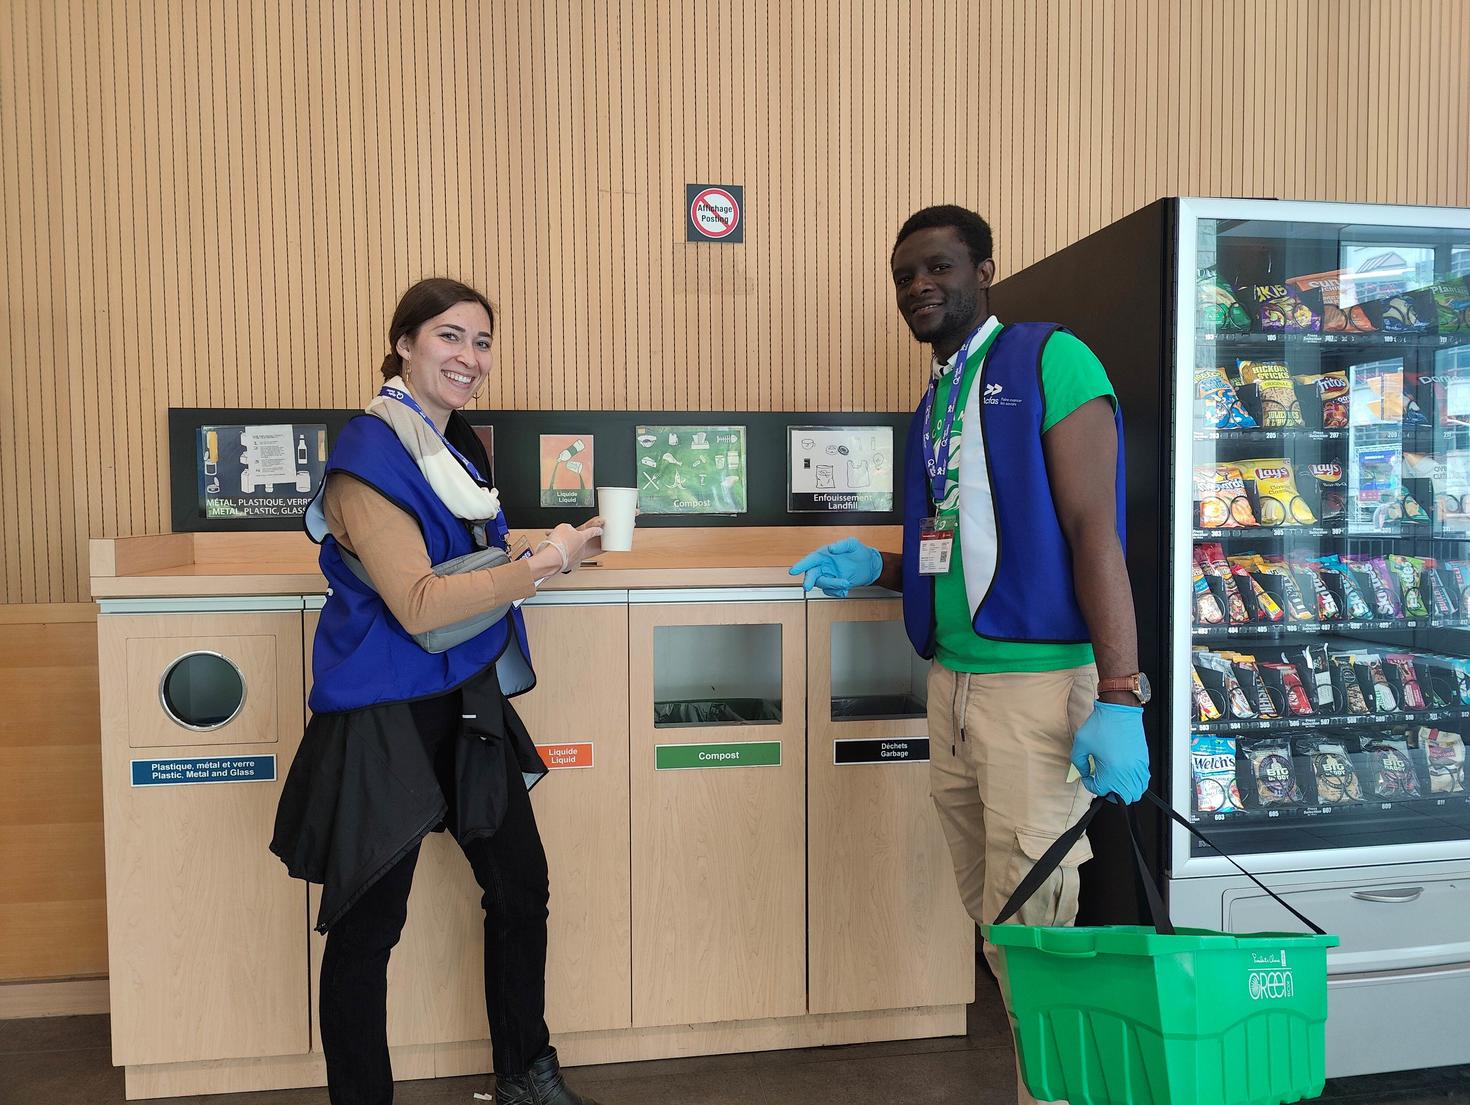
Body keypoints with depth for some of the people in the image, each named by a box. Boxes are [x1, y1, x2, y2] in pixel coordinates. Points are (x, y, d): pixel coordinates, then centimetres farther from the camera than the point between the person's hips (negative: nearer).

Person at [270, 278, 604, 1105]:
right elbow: (418, 605, -24)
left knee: (522, 887, 15)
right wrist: (542, 564, -22)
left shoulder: (458, 447, 9)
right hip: (385, 722, -8)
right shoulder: (369, 455, -16)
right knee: (370, 922, 4)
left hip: (467, 707, 8)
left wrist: (552, 549, 6)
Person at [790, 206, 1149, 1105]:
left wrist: (1119, 699, -20)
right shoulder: (938, 399, 17)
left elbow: (1093, 529, -14)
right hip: (953, 681, 7)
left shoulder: (1051, 361, -6)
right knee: (988, 910, 14)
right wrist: (874, 568, 7)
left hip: (1038, 682, -7)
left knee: (1030, 925, -1)